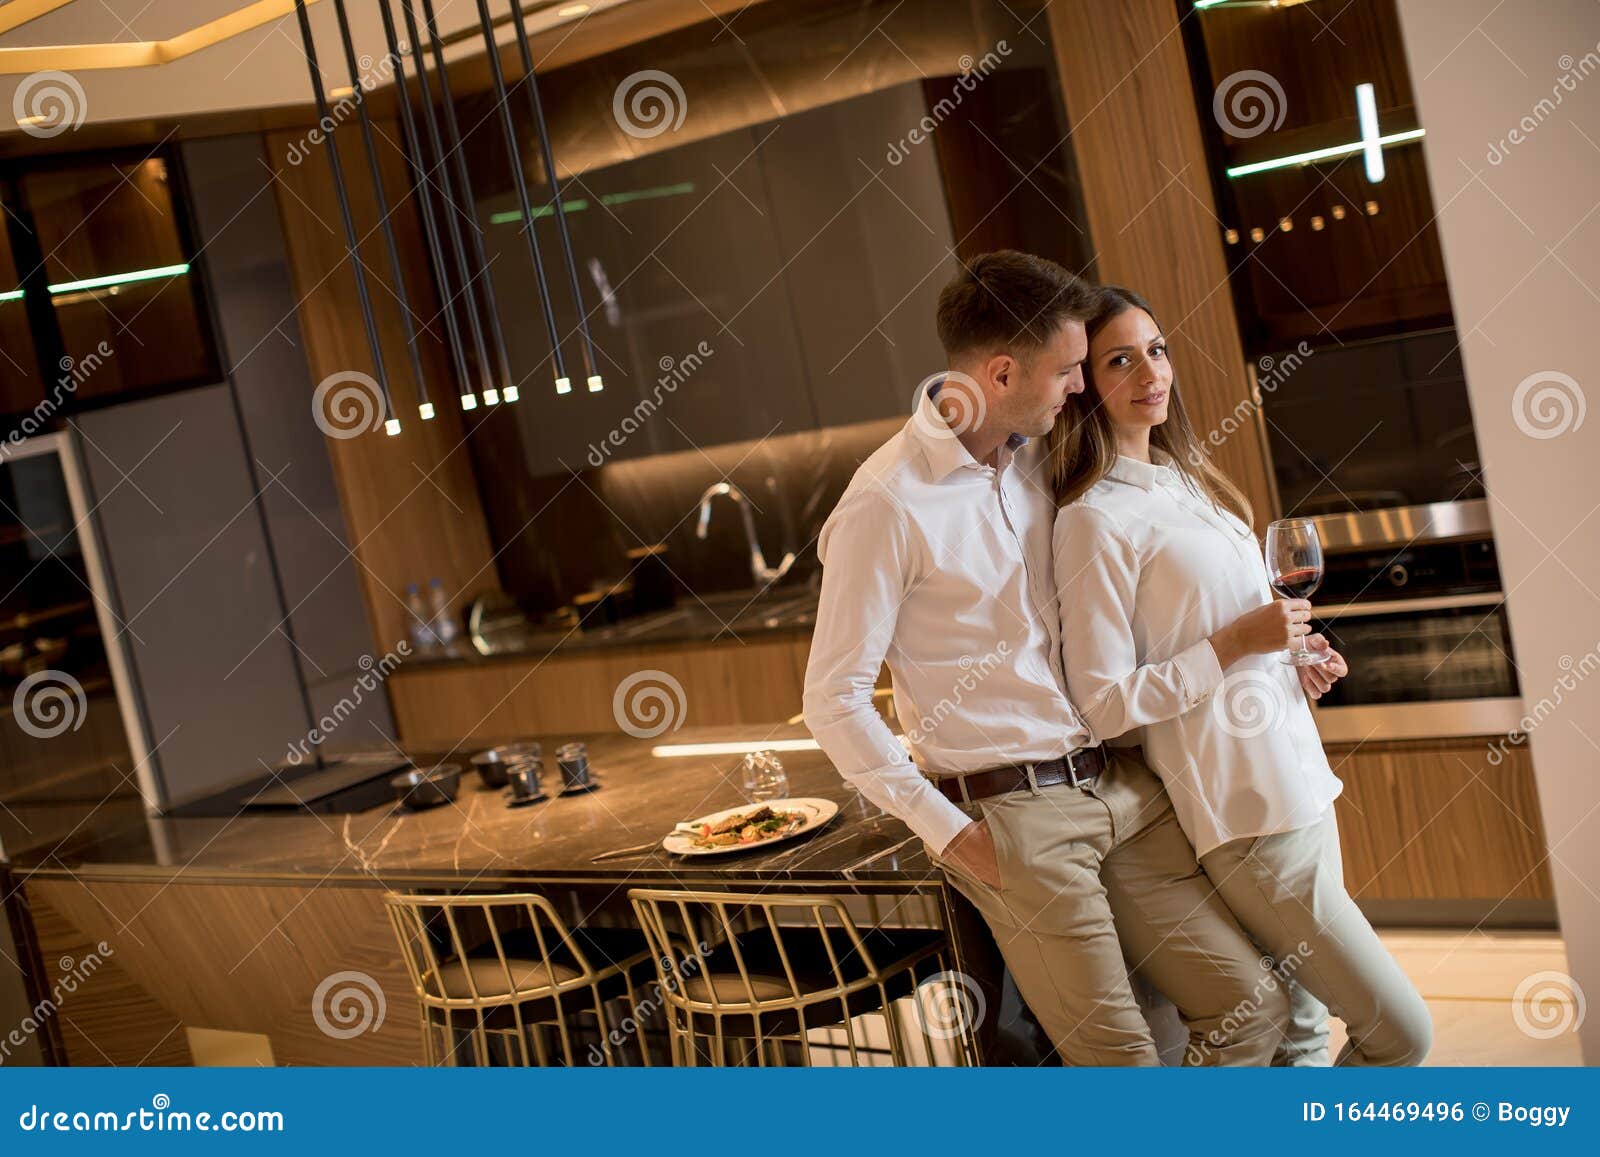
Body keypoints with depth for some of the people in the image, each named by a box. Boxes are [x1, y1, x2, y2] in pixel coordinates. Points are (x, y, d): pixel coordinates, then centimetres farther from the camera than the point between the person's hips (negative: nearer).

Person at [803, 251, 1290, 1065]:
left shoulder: (1039, 463, 9)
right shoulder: (888, 505, -14)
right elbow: (834, 701, -12)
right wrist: (945, 832, -13)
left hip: (1120, 785, 7)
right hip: (1011, 816, -7)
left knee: (1249, 1005, 7)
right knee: (1118, 1057, -1)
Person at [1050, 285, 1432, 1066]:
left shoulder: (1186, 478, 13)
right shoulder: (1096, 518, -14)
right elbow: (1104, 704, -16)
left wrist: (1297, 661, 7)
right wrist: (1233, 644, -18)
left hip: (1299, 786, 8)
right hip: (1243, 816, -8)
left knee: (1301, 1032, 14)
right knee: (1401, 1033, -3)